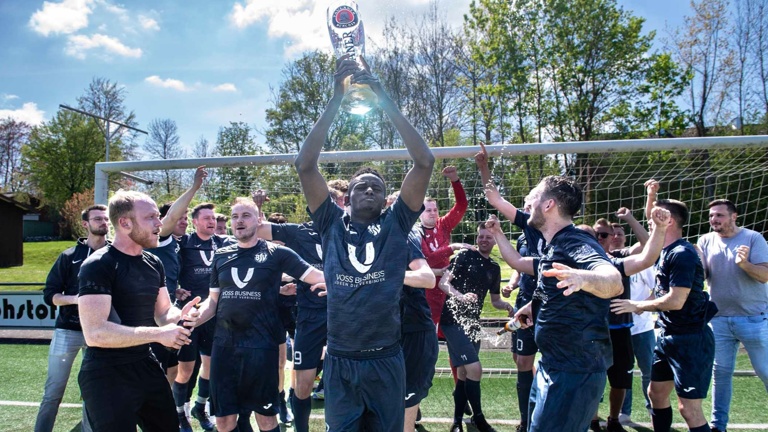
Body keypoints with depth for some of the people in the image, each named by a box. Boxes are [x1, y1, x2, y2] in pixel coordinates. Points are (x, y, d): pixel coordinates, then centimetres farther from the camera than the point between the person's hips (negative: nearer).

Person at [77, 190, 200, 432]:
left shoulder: (153, 263, 7)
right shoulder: (98, 266, -17)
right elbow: (95, 333, -26)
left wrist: (179, 315, -9)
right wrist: (158, 334, -23)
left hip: (146, 366, 8)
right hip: (107, 375, -8)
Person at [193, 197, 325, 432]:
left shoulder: (276, 253, -5)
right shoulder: (221, 256, 8)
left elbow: (319, 277, -10)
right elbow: (213, 300, 13)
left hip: (261, 344, -4)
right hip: (224, 344, 4)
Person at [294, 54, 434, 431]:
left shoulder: (395, 224, 2)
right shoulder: (332, 224, 4)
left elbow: (424, 162, -6)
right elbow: (305, 165, -4)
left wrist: (386, 102, -8)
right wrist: (336, 99, -8)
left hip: (386, 360, 0)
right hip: (339, 361, 1)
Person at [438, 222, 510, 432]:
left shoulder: (494, 268, 12)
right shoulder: (465, 255, -7)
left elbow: (495, 300, 19)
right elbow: (443, 283, -14)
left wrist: (507, 306, -2)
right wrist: (460, 297, -31)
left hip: (472, 323, 7)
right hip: (453, 320, -7)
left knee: (464, 374, 13)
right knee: (475, 369, -14)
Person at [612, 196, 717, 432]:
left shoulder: (682, 254, -21)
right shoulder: (667, 251, 8)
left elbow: (675, 301, -25)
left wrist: (637, 305, -15)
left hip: (690, 339, -10)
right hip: (668, 336, 10)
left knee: (689, 409, -5)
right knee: (656, 393, 19)